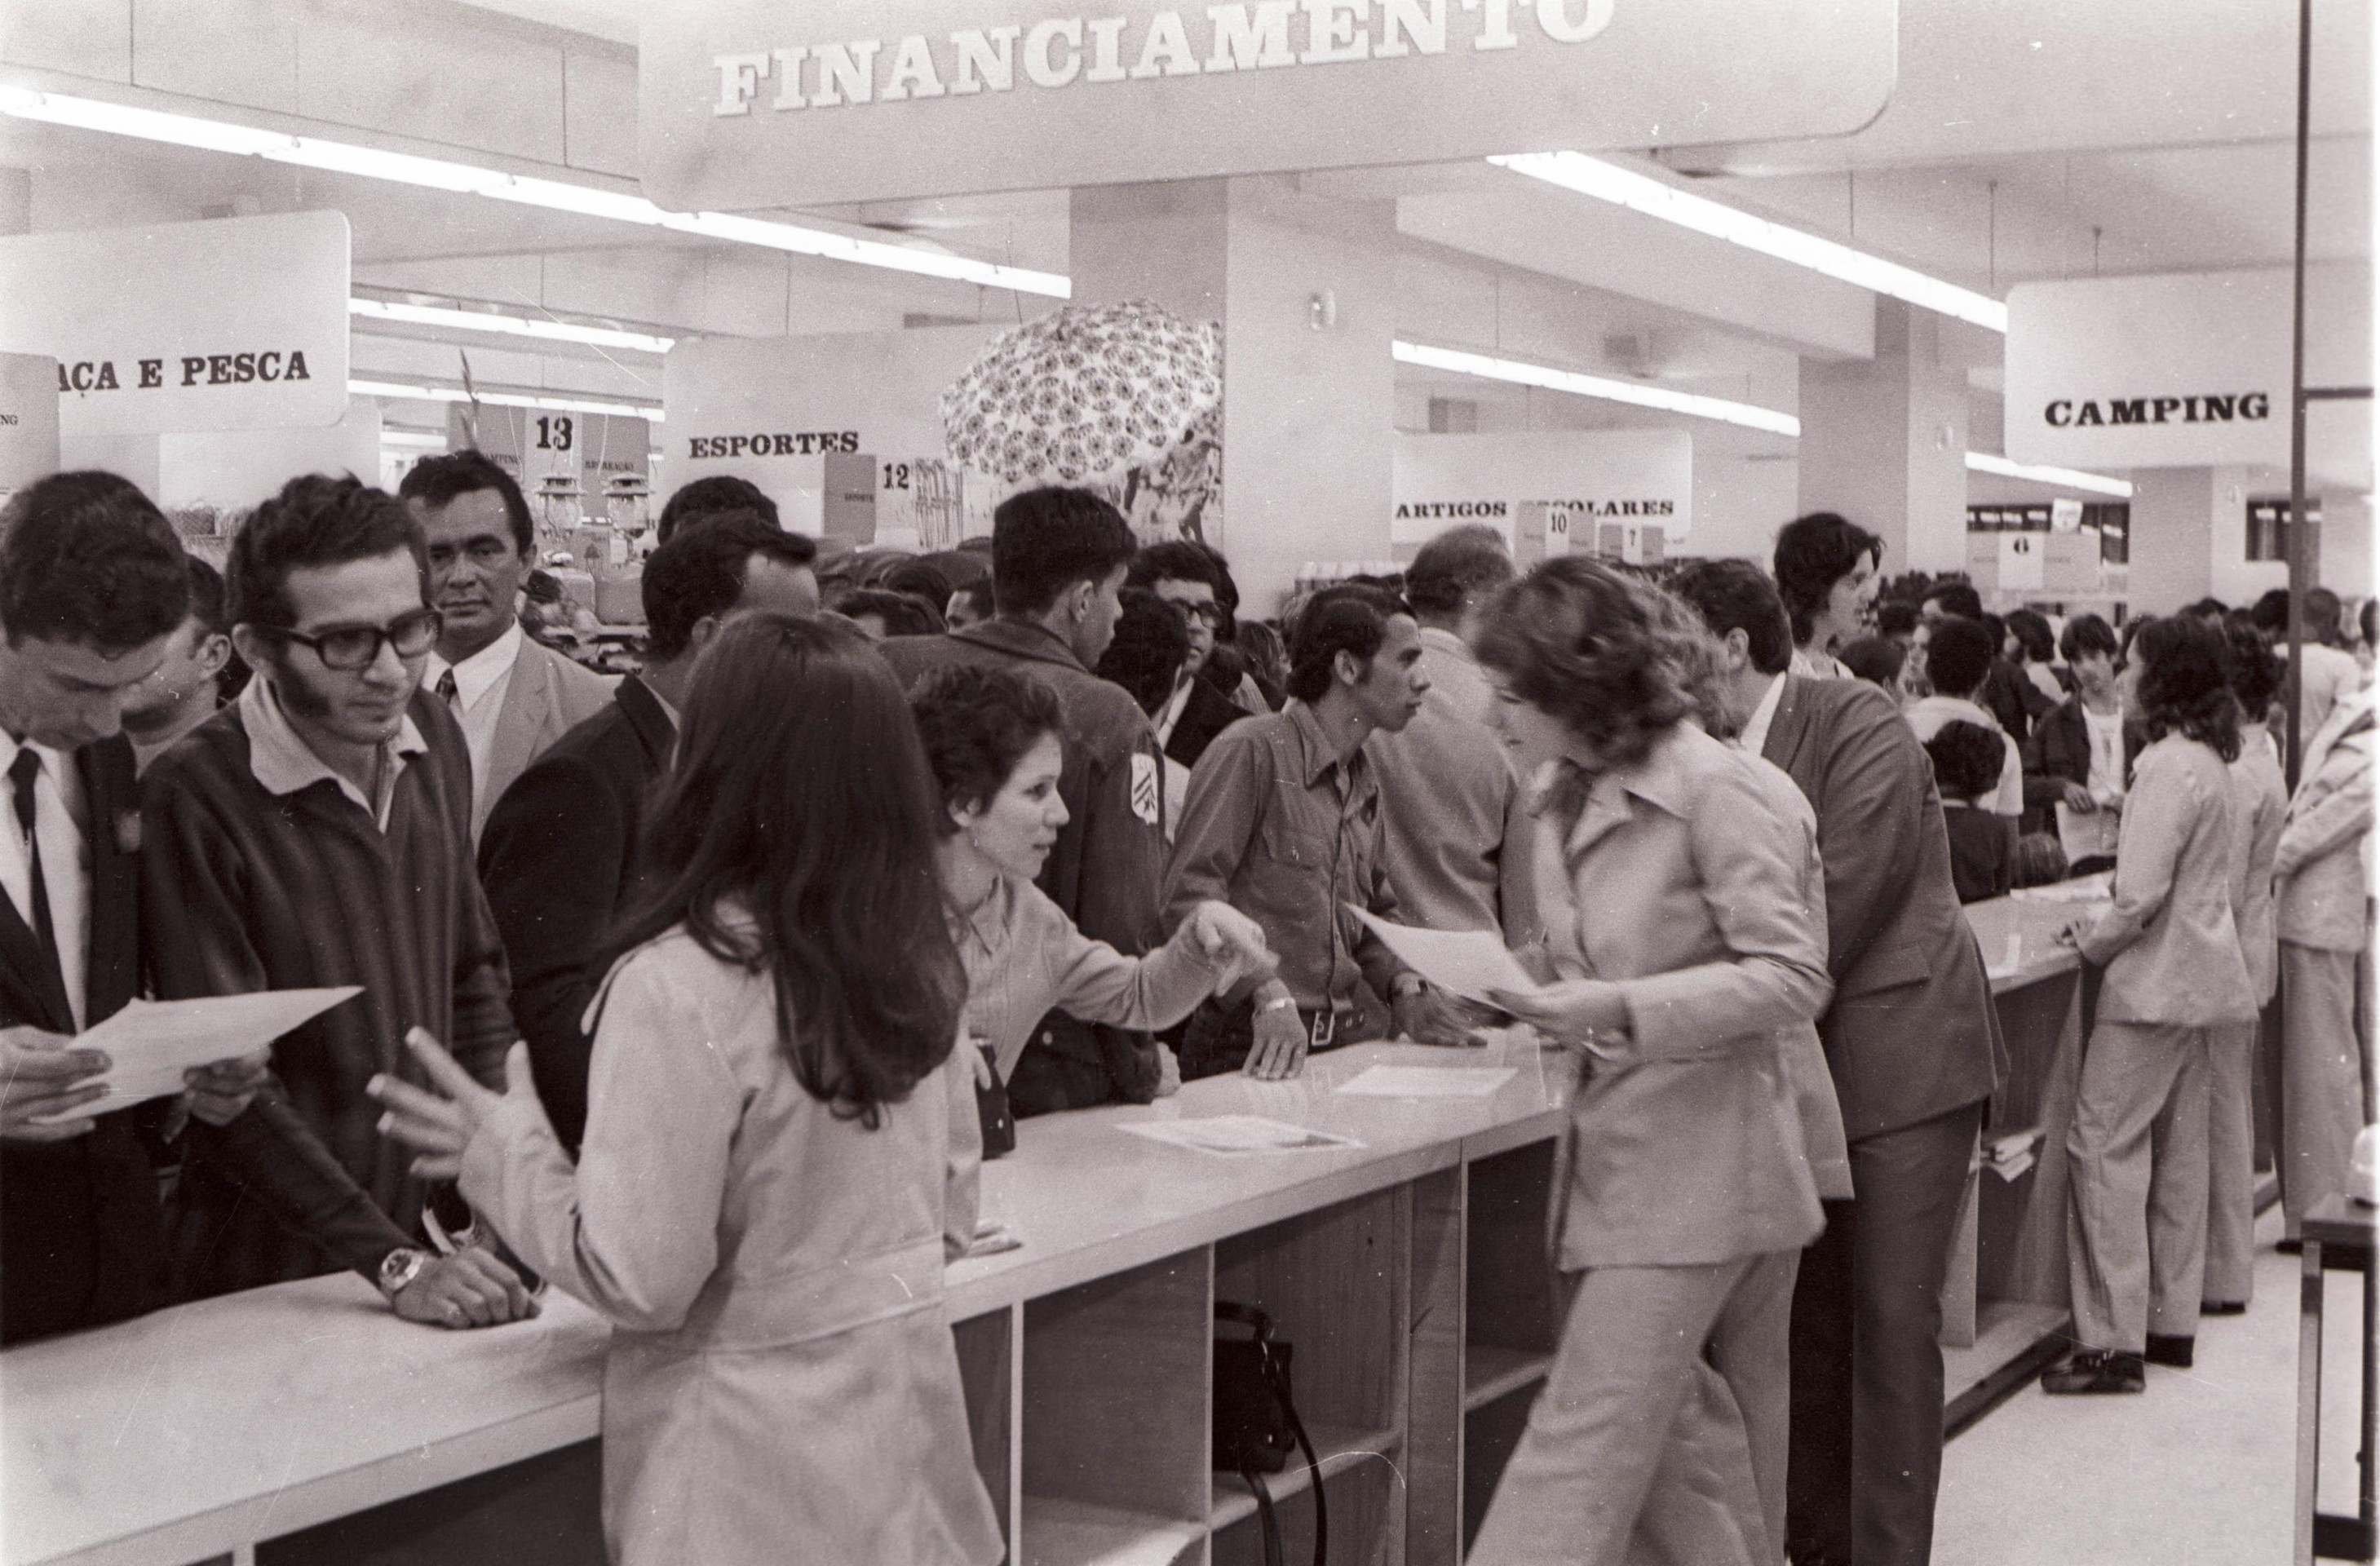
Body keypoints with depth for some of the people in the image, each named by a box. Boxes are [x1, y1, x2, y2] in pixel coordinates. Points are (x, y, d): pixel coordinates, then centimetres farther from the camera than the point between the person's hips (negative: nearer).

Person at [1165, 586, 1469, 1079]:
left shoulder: (1365, 777, 19)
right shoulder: (1252, 750, -8)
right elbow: (1190, 890, -16)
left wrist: (1404, 984, 7)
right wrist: (1270, 996, -24)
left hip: (1354, 1038, 7)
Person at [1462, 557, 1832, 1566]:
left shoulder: (1714, 790, -15)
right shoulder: (1563, 801, 10)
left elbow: (1793, 977, -17)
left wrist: (1621, 1009, -25)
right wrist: (1533, 1000, 0)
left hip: (1693, 1162, -8)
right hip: (1614, 1149, 8)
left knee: (1586, 1436, -8)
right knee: (1668, 1425, 15)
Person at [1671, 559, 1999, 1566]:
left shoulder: (1859, 724, -10)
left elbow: (1841, 901, -18)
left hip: (1899, 1057, -6)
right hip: (1794, 1071, 6)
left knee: (1891, 1322, -3)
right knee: (1805, 1322, 11)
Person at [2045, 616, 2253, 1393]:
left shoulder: (2169, 765, -19)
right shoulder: (2211, 760, 12)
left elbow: (2142, 891, -22)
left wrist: (2093, 940, -6)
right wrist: (2107, 925, 11)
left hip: (2154, 980, -10)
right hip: (2197, 974, 10)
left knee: (2104, 1146, -8)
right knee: (2178, 1153, 14)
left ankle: (2114, 1343, -8)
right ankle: (2171, 1322, 22)